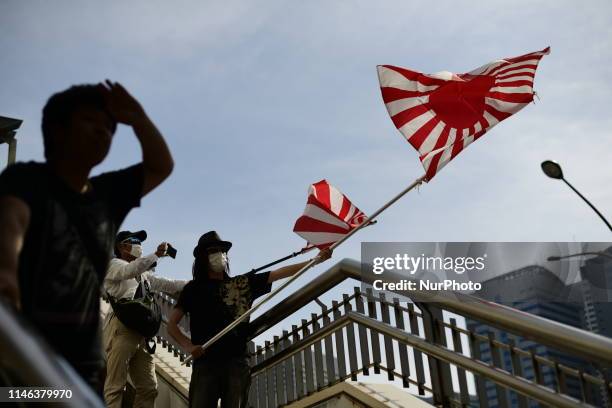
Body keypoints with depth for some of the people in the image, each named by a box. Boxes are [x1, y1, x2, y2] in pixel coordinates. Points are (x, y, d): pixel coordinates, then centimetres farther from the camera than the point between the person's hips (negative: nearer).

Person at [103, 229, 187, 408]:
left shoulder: (144, 274, 27)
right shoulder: (113, 265, 7)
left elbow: (169, 285, 23)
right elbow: (130, 270, -15)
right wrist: (157, 254, -22)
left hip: (141, 332, 8)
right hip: (121, 328, -7)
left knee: (148, 388, 3)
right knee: (115, 386, -11)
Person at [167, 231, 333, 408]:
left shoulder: (243, 283, 16)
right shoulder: (193, 288, 11)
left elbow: (280, 273, 11)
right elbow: (171, 324, 8)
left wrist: (316, 260, 6)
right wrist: (188, 345, -10)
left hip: (237, 362, 2)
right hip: (205, 363, -2)